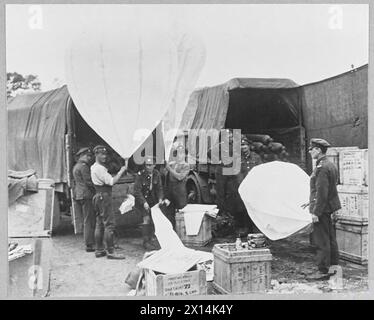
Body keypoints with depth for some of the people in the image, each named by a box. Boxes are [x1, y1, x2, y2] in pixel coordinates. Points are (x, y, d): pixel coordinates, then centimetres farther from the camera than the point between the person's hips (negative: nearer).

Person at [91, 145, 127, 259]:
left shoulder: (94, 167, 18)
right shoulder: (99, 168, -15)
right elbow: (111, 181, -20)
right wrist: (121, 171, -12)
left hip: (98, 196, 11)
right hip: (104, 196, -11)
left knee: (100, 224, 13)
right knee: (109, 224, -9)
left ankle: (99, 250, 18)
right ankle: (110, 251, -8)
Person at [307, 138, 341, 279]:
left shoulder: (321, 168, -19)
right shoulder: (331, 165, 12)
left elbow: (321, 192, -23)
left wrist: (315, 212, -20)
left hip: (322, 209, -10)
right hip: (329, 208, 10)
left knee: (321, 241, -2)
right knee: (330, 239, 17)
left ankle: (323, 270, 5)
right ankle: (334, 266, 27)